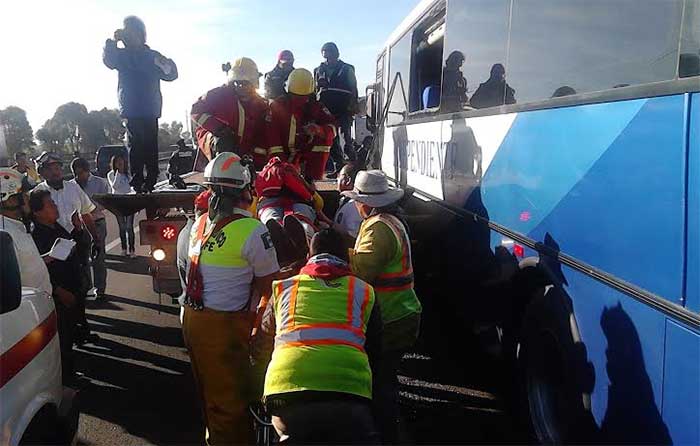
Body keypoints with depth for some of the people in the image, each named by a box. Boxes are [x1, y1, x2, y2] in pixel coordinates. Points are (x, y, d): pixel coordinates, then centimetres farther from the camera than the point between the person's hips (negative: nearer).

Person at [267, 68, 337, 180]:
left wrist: (318, 130, -39)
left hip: (310, 151, 1)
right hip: (285, 154, -1)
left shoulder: (317, 107, -5)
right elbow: (272, 134, -18)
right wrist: (278, 158, -29)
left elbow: (332, 129, -17)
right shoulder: (277, 106, -8)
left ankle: (313, 179, -20)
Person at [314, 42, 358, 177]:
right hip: (326, 111, 5)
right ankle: (338, 167, 14)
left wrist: (352, 106, -8)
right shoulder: (319, 71, 17)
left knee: (346, 139, -14)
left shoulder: (347, 69, 8)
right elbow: (315, 90, 19)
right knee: (332, 141, 7)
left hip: (343, 111, -5)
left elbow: (353, 90, 4)